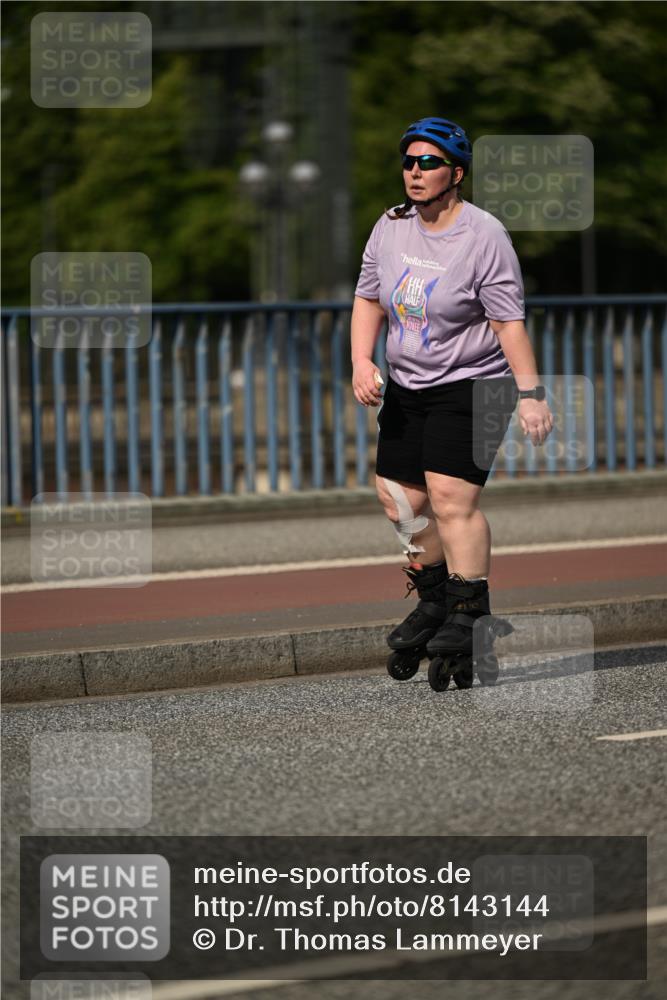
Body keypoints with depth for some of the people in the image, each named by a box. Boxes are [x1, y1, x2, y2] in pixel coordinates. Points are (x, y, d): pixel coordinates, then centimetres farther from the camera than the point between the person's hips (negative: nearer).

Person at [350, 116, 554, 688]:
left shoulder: (484, 237, -15)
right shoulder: (391, 228, 3)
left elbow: (509, 322, -16)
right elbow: (369, 299, 12)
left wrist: (530, 393, -20)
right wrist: (362, 363, -3)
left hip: (470, 386, -7)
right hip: (405, 388, 7)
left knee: (452, 496, -18)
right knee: (400, 497, 9)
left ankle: (470, 615, -13)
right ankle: (434, 599, 28)